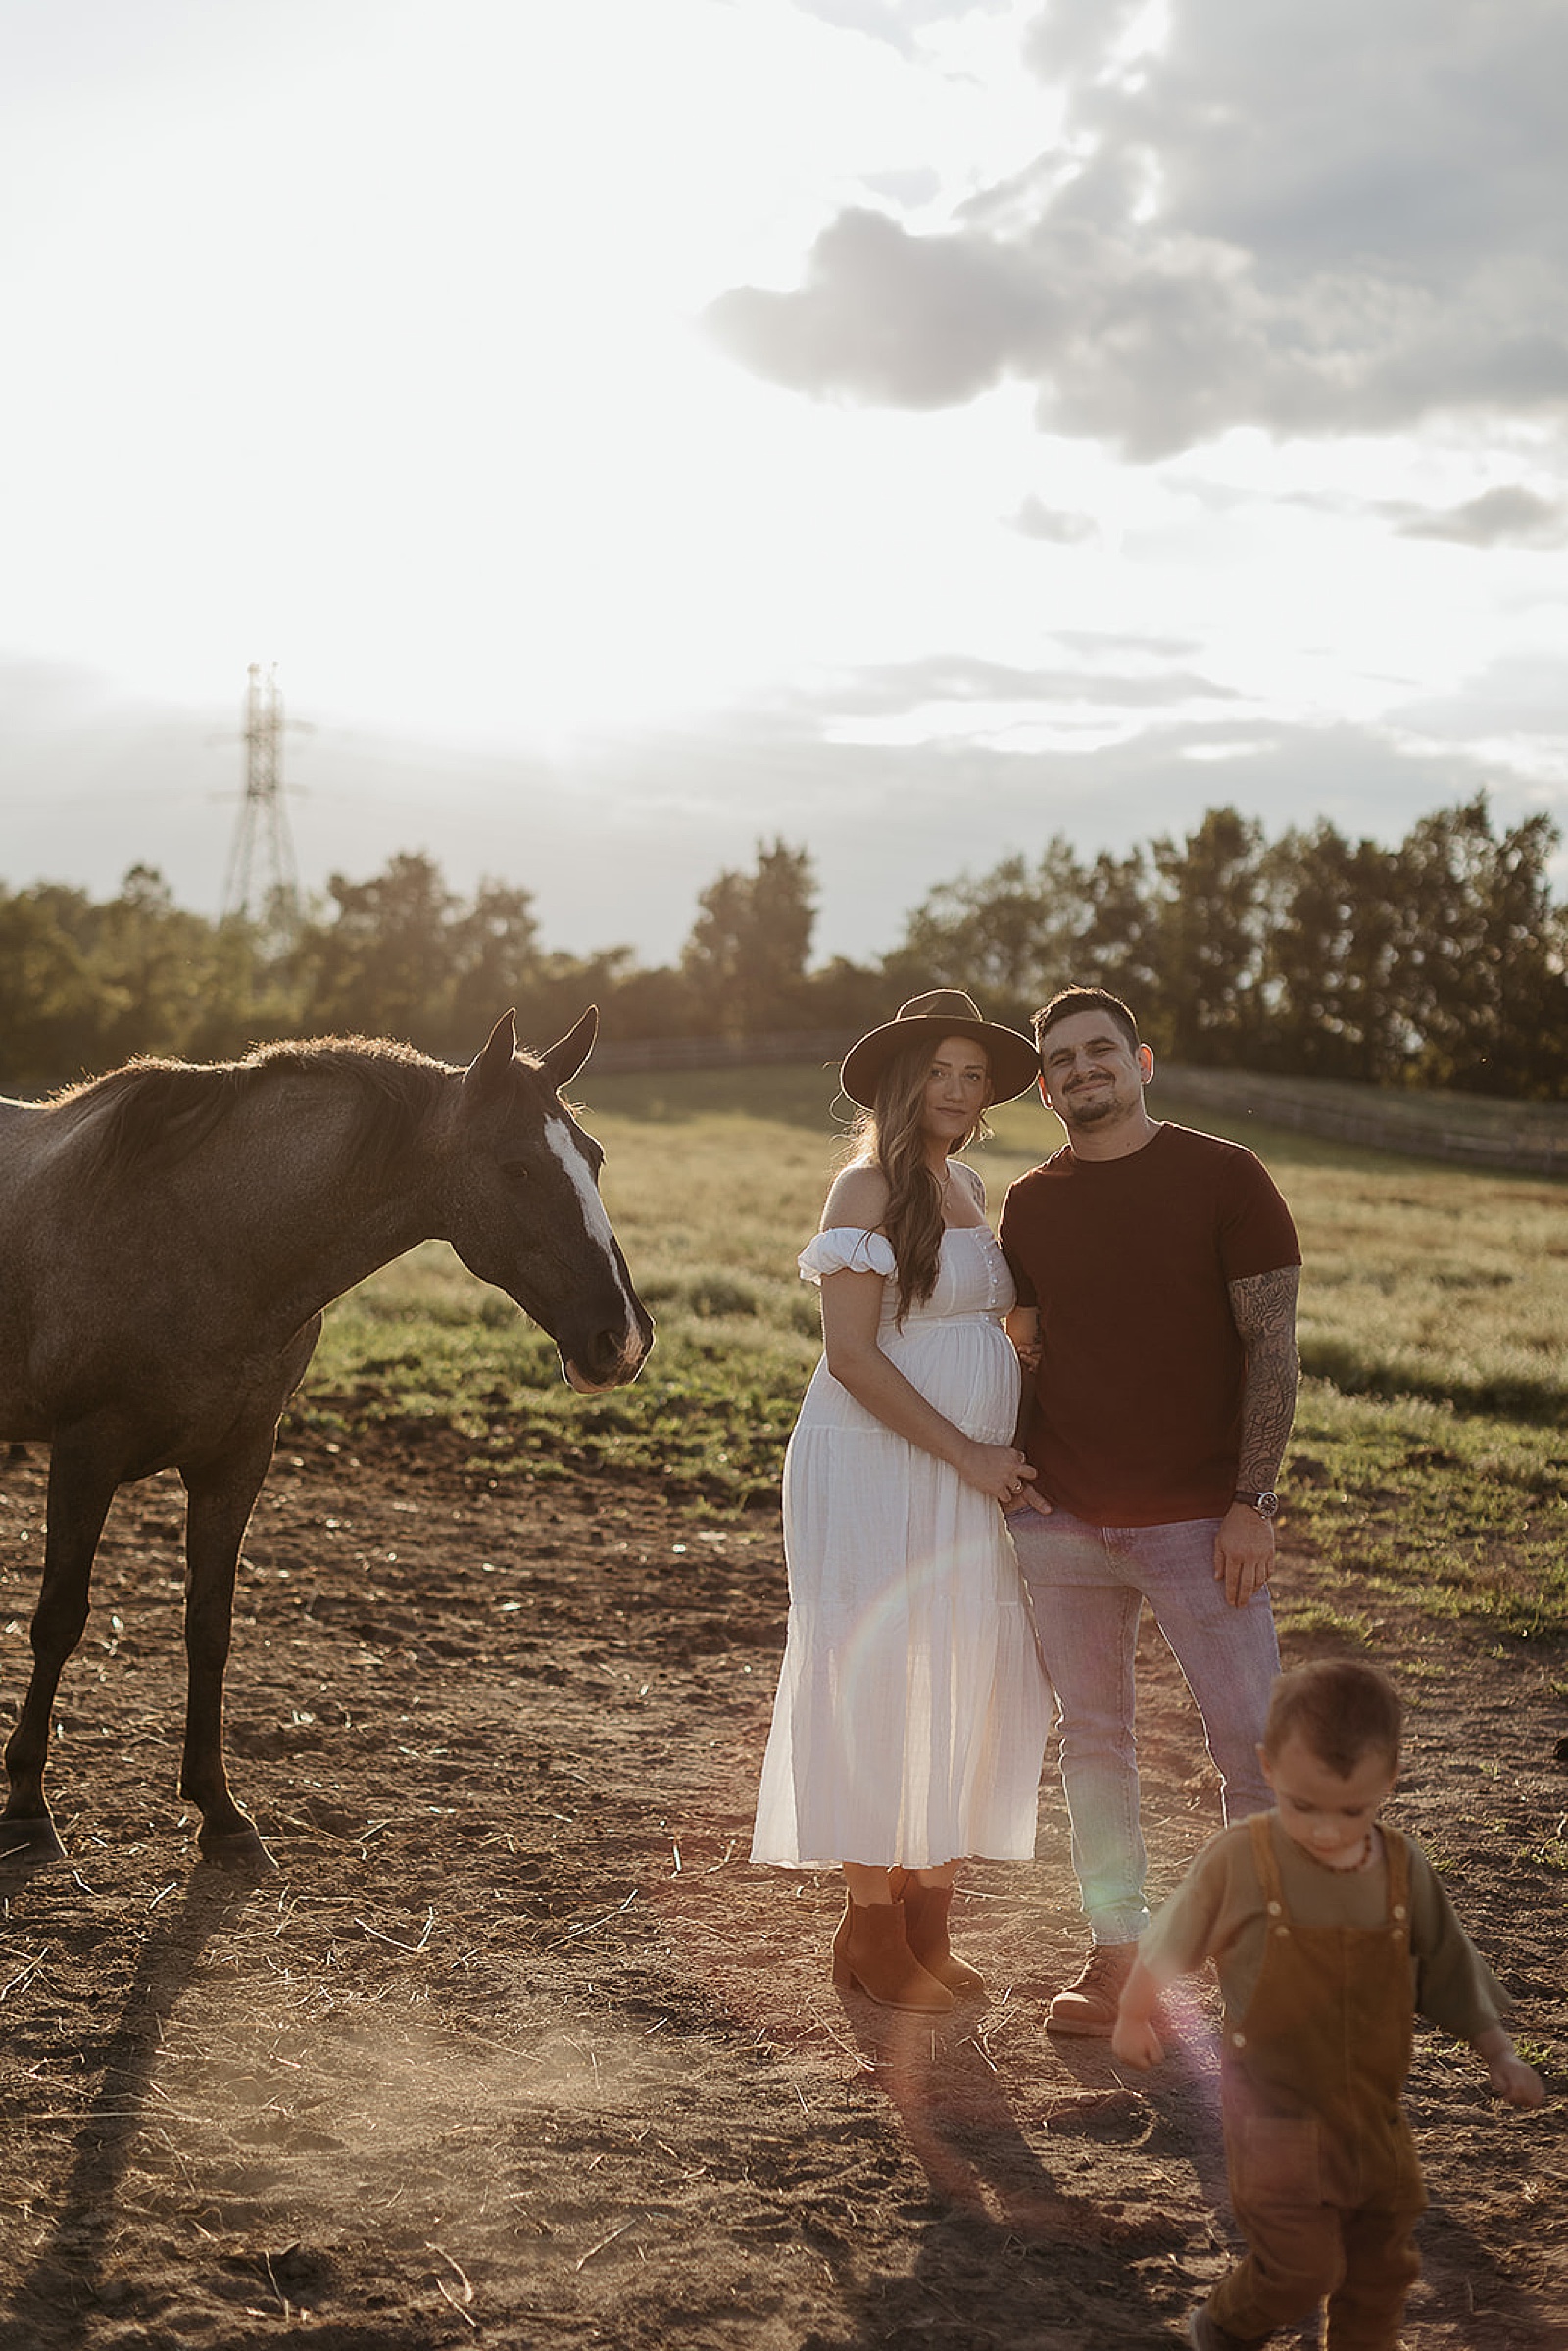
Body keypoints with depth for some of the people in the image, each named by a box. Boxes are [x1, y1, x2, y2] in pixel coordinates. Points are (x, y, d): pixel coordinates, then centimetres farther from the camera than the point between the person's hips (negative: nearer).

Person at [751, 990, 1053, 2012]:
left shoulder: (968, 1188, 13)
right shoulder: (869, 1188, -10)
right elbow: (851, 1355, -17)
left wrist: (1003, 1451, 12)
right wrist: (966, 1452, -17)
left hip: (972, 1474, 7)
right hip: (875, 1475, -7)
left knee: (974, 1689, 8)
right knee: (880, 1689, -1)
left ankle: (930, 1919, 20)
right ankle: (871, 1930, 12)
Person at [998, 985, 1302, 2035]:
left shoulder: (1224, 1176, -3)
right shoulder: (1029, 1204, 8)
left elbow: (1271, 1341, -6)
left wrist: (1252, 1502, -11)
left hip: (1197, 1520, -3)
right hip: (1062, 1518, 4)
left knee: (1255, 1741, -4)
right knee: (1093, 1739, 10)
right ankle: (1117, 1951, 22)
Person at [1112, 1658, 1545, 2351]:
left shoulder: (1404, 1869, -9)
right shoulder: (1236, 1861, -17)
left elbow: (1447, 1969, 7)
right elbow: (1169, 1947, -1)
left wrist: (1498, 2057, 14)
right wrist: (1133, 2019, 10)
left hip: (1375, 2109, 4)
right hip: (1276, 2110, -4)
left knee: (1379, 2265, 17)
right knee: (1302, 2266, -5)